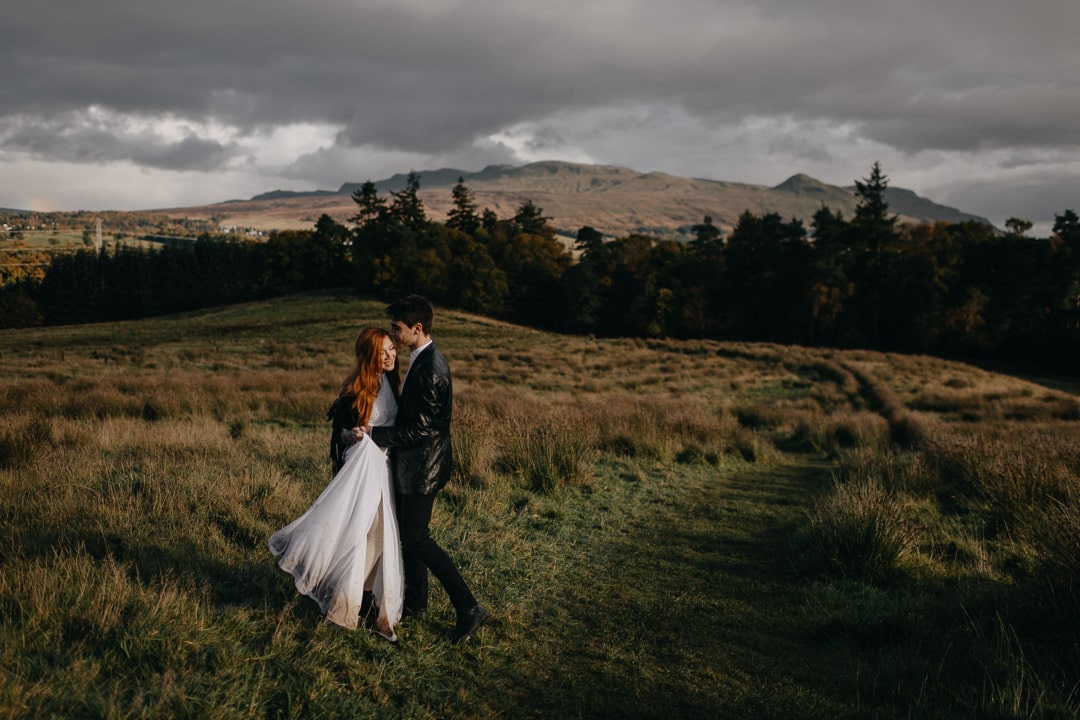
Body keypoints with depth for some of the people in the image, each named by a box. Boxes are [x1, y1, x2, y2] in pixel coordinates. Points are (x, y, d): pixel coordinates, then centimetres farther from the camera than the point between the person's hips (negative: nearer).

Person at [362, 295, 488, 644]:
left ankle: (469, 608, -1)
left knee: (417, 539, -5)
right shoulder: (423, 359, 8)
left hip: (422, 467, -10)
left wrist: (374, 434, -18)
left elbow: (420, 430, -24)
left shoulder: (430, 369, -24)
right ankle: (416, 602, 32)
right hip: (413, 463, 10)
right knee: (408, 533, 18)